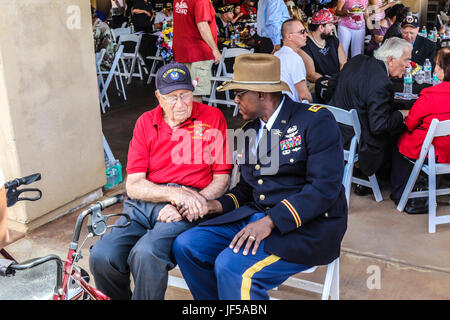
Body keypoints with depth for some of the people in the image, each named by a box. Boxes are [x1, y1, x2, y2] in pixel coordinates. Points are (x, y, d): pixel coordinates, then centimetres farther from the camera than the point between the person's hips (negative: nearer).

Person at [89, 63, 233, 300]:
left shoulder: (212, 118, 5)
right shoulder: (145, 123, 11)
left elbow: (222, 178, 4)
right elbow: (133, 186, 4)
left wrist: (194, 202, -13)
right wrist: (174, 193, -13)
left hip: (186, 210, -3)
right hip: (143, 204, 3)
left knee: (146, 254, -31)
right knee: (101, 257, -20)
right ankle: (121, 297, 9)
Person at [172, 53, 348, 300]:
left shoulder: (315, 120, -9)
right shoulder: (249, 131, 15)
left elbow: (325, 187, -18)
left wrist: (271, 221, -25)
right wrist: (220, 205, 2)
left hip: (308, 225, -7)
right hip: (255, 215, 8)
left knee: (231, 266, -28)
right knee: (185, 246, -6)